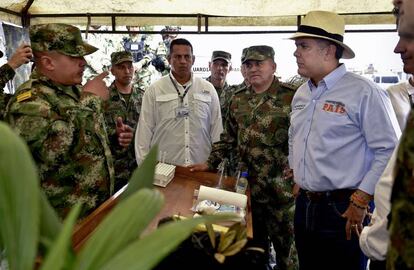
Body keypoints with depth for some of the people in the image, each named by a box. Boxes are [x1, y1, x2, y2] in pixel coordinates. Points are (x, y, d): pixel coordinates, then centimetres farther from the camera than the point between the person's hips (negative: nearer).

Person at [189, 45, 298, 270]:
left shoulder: (291, 98, -12)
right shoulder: (238, 100, 7)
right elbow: (228, 138, 15)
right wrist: (210, 163, 10)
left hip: (281, 188, -5)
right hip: (248, 185, 5)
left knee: (285, 245, 12)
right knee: (254, 244, 21)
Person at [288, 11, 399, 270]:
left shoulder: (364, 92, -14)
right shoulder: (301, 93, 8)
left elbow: (390, 151, -14)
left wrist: (361, 200, -14)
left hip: (344, 211, -6)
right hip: (304, 206, 7)